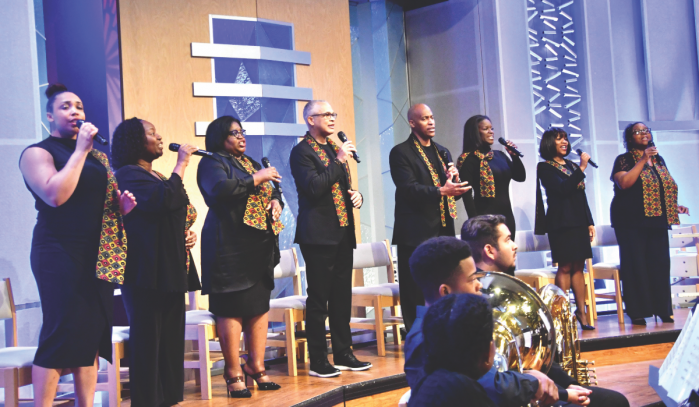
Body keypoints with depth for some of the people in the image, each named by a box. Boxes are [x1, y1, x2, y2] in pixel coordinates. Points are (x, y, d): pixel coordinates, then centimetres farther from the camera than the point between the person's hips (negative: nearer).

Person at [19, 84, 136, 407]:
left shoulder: (96, 155, 18)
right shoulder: (37, 152, -3)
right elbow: (55, 195, -20)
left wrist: (122, 205, 5)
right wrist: (80, 150, -15)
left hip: (99, 256, 7)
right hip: (60, 256, -7)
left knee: (92, 334, 6)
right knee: (61, 335, -8)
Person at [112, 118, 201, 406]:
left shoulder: (157, 177, 22)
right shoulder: (129, 174, -7)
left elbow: (177, 215, 31)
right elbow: (163, 200, -24)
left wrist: (190, 234, 11)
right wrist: (180, 165, -13)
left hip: (170, 271, 9)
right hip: (147, 271, -9)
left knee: (171, 338, 9)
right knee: (148, 339, -7)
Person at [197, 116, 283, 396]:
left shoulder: (250, 162, 22)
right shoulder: (212, 163, -2)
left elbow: (271, 191, 26)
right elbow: (221, 189, -22)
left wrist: (276, 201, 3)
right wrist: (257, 178, -14)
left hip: (260, 246, 8)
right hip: (231, 246, -8)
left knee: (260, 305, 7)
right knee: (232, 308, -7)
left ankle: (256, 367, 15)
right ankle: (233, 374, -1)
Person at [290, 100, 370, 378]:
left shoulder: (336, 149, 18)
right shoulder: (302, 152, -7)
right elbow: (314, 187, -21)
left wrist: (356, 195, 6)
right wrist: (339, 161, -17)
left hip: (343, 233, 8)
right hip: (319, 235, -8)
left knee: (342, 297, 12)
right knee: (318, 300, -3)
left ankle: (343, 354, 21)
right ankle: (318, 362, 3)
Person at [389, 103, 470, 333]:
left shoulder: (443, 153, 18)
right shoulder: (401, 153, -4)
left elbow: (455, 193, 19)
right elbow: (409, 189, -16)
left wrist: (454, 180, -3)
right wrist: (441, 191, -27)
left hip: (443, 231, 7)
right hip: (416, 234, -6)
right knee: (417, 294, -3)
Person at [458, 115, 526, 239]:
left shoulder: (499, 155, 14)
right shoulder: (469, 159, -6)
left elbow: (520, 177, 14)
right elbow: (466, 194, -13)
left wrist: (514, 155, -1)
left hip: (506, 216, 7)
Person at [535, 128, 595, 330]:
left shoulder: (571, 165, 17)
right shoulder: (545, 167, -3)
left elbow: (582, 195, 18)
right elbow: (563, 189, -17)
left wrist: (590, 222, 14)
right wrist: (582, 168, -16)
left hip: (579, 222, 6)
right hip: (562, 222, -6)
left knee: (578, 267, 6)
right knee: (565, 267, -7)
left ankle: (581, 312, 8)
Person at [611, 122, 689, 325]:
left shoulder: (659, 160, 17)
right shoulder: (624, 160, 0)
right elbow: (624, 183, -17)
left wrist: (674, 206, 9)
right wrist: (642, 160, -17)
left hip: (657, 221, 5)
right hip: (632, 222, -5)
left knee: (660, 264, 1)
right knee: (636, 265, -6)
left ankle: (662, 309, 7)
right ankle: (638, 312, -3)